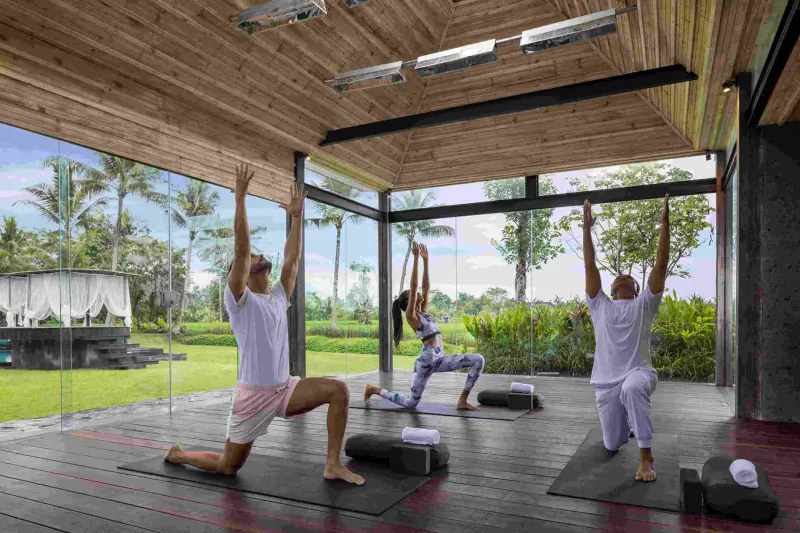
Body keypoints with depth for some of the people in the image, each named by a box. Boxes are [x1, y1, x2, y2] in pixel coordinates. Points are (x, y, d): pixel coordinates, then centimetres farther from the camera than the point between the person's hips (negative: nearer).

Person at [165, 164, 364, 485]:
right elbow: (240, 248, -20)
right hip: (253, 395, -5)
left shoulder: (279, 297, 10)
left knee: (338, 390, -18)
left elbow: (292, 258, 8)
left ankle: (333, 465, -11)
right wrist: (240, 197, -22)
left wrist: (297, 215, 11)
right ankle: (178, 455, 41)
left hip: (285, 389, 5)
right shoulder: (239, 299, -9)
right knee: (229, 467, 10)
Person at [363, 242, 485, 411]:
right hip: (426, 360, -7)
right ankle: (373, 389, 23)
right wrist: (416, 257, -14)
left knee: (478, 360, -7)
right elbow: (413, 285, -14)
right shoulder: (411, 315, -5)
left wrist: (425, 260, 15)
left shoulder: (423, 312, 16)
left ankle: (462, 401, -3)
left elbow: (426, 286, 15)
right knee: (411, 403, 3)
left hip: (439, 359, 8)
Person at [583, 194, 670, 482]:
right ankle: (628, 422, 48)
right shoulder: (599, 305, 13)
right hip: (606, 381, 3)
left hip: (638, 372, -3)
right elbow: (590, 267, 7)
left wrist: (665, 222, -6)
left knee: (632, 389, -42)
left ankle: (646, 456, -28)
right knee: (612, 445, 11)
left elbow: (661, 264, -1)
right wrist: (587, 227, 4)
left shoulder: (644, 304, 8)